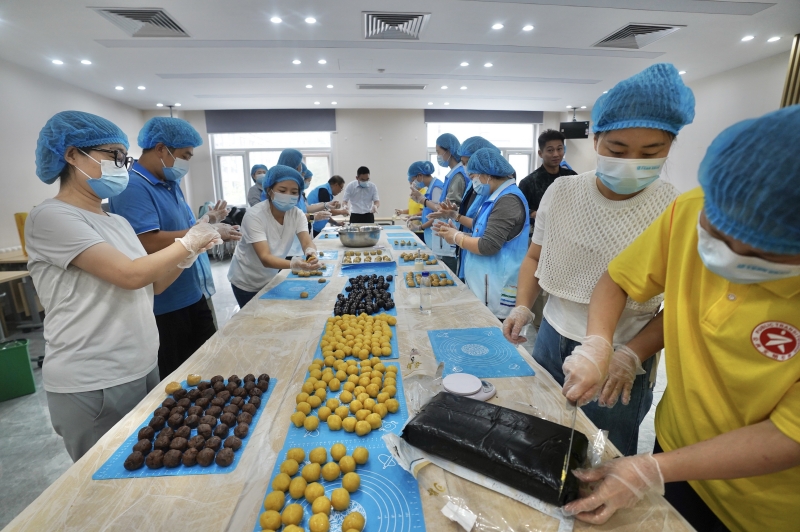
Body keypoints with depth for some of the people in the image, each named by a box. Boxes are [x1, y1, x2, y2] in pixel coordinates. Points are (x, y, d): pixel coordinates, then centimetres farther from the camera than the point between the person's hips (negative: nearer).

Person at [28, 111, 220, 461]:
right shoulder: (51, 217, -15)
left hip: (143, 368, 7)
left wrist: (189, 253, -3)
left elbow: (152, 285, 11)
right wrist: (187, 243, -12)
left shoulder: (118, 222, 9)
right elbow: (131, 275, -24)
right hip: (91, 386, -7)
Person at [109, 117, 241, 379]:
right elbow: (149, 243, -30)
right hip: (164, 307, -9)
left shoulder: (171, 184, 11)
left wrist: (207, 221, 3)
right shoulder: (132, 188, -18)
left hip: (193, 296, 9)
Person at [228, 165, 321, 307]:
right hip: (247, 282, -4)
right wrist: (294, 263, -55)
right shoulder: (254, 215, -27)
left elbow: (307, 242, -26)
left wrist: (311, 253, -50)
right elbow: (265, 258, -37)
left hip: (271, 277, 4)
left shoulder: (297, 214, -13)